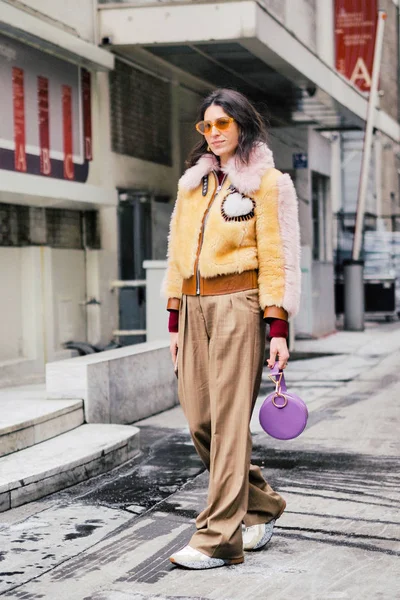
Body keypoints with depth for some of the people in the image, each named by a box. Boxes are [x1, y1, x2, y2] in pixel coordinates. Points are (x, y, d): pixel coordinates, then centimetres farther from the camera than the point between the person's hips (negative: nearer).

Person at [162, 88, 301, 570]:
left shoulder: (264, 182, 1)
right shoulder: (192, 182, 19)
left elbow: (274, 257, -5)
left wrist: (277, 327, -11)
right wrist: (175, 321, 13)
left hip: (238, 306, -6)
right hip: (195, 308, 6)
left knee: (229, 421, -9)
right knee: (199, 421, 3)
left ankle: (220, 538, -7)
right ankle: (262, 505, 23)